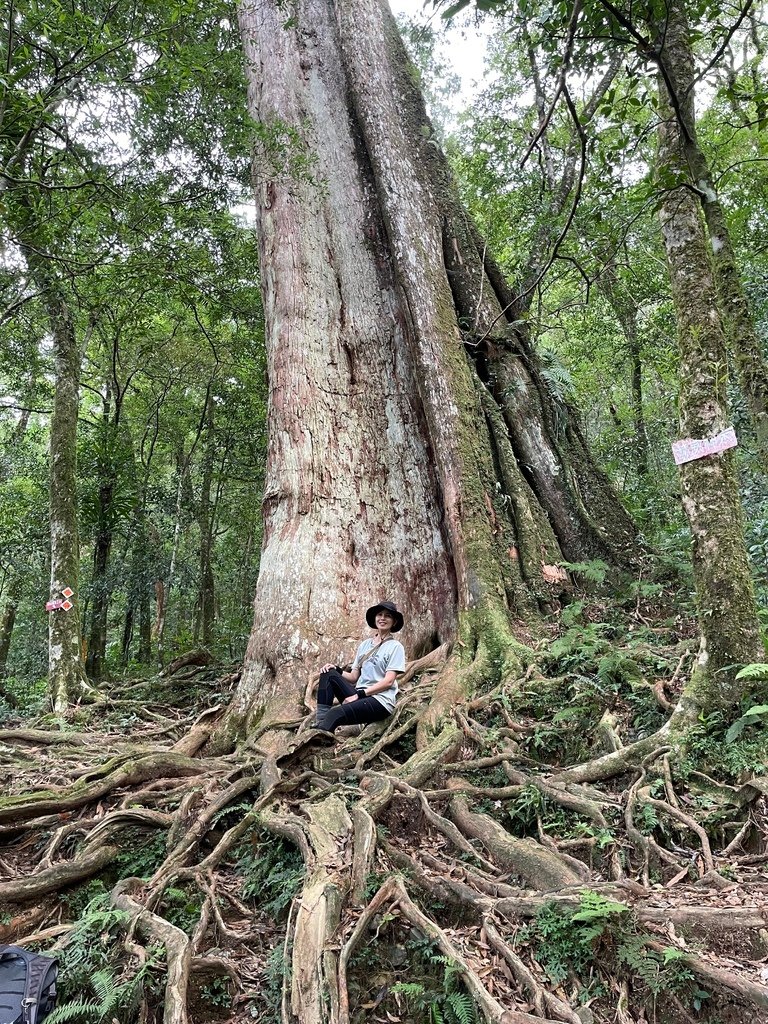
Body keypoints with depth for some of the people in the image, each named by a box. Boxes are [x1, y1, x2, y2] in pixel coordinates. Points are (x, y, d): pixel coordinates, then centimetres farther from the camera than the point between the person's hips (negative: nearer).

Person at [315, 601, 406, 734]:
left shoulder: (395, 647, 0)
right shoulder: (365, 644, 18)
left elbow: (388, 681, -10)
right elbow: (353, 677, 15)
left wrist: (360, 694, -16)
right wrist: (337, 670, -5)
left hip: (381, 701, -6)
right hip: (358, 696, 7)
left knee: (335, 714, -31)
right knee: (328, 673, -12)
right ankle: (321, 722, -24)